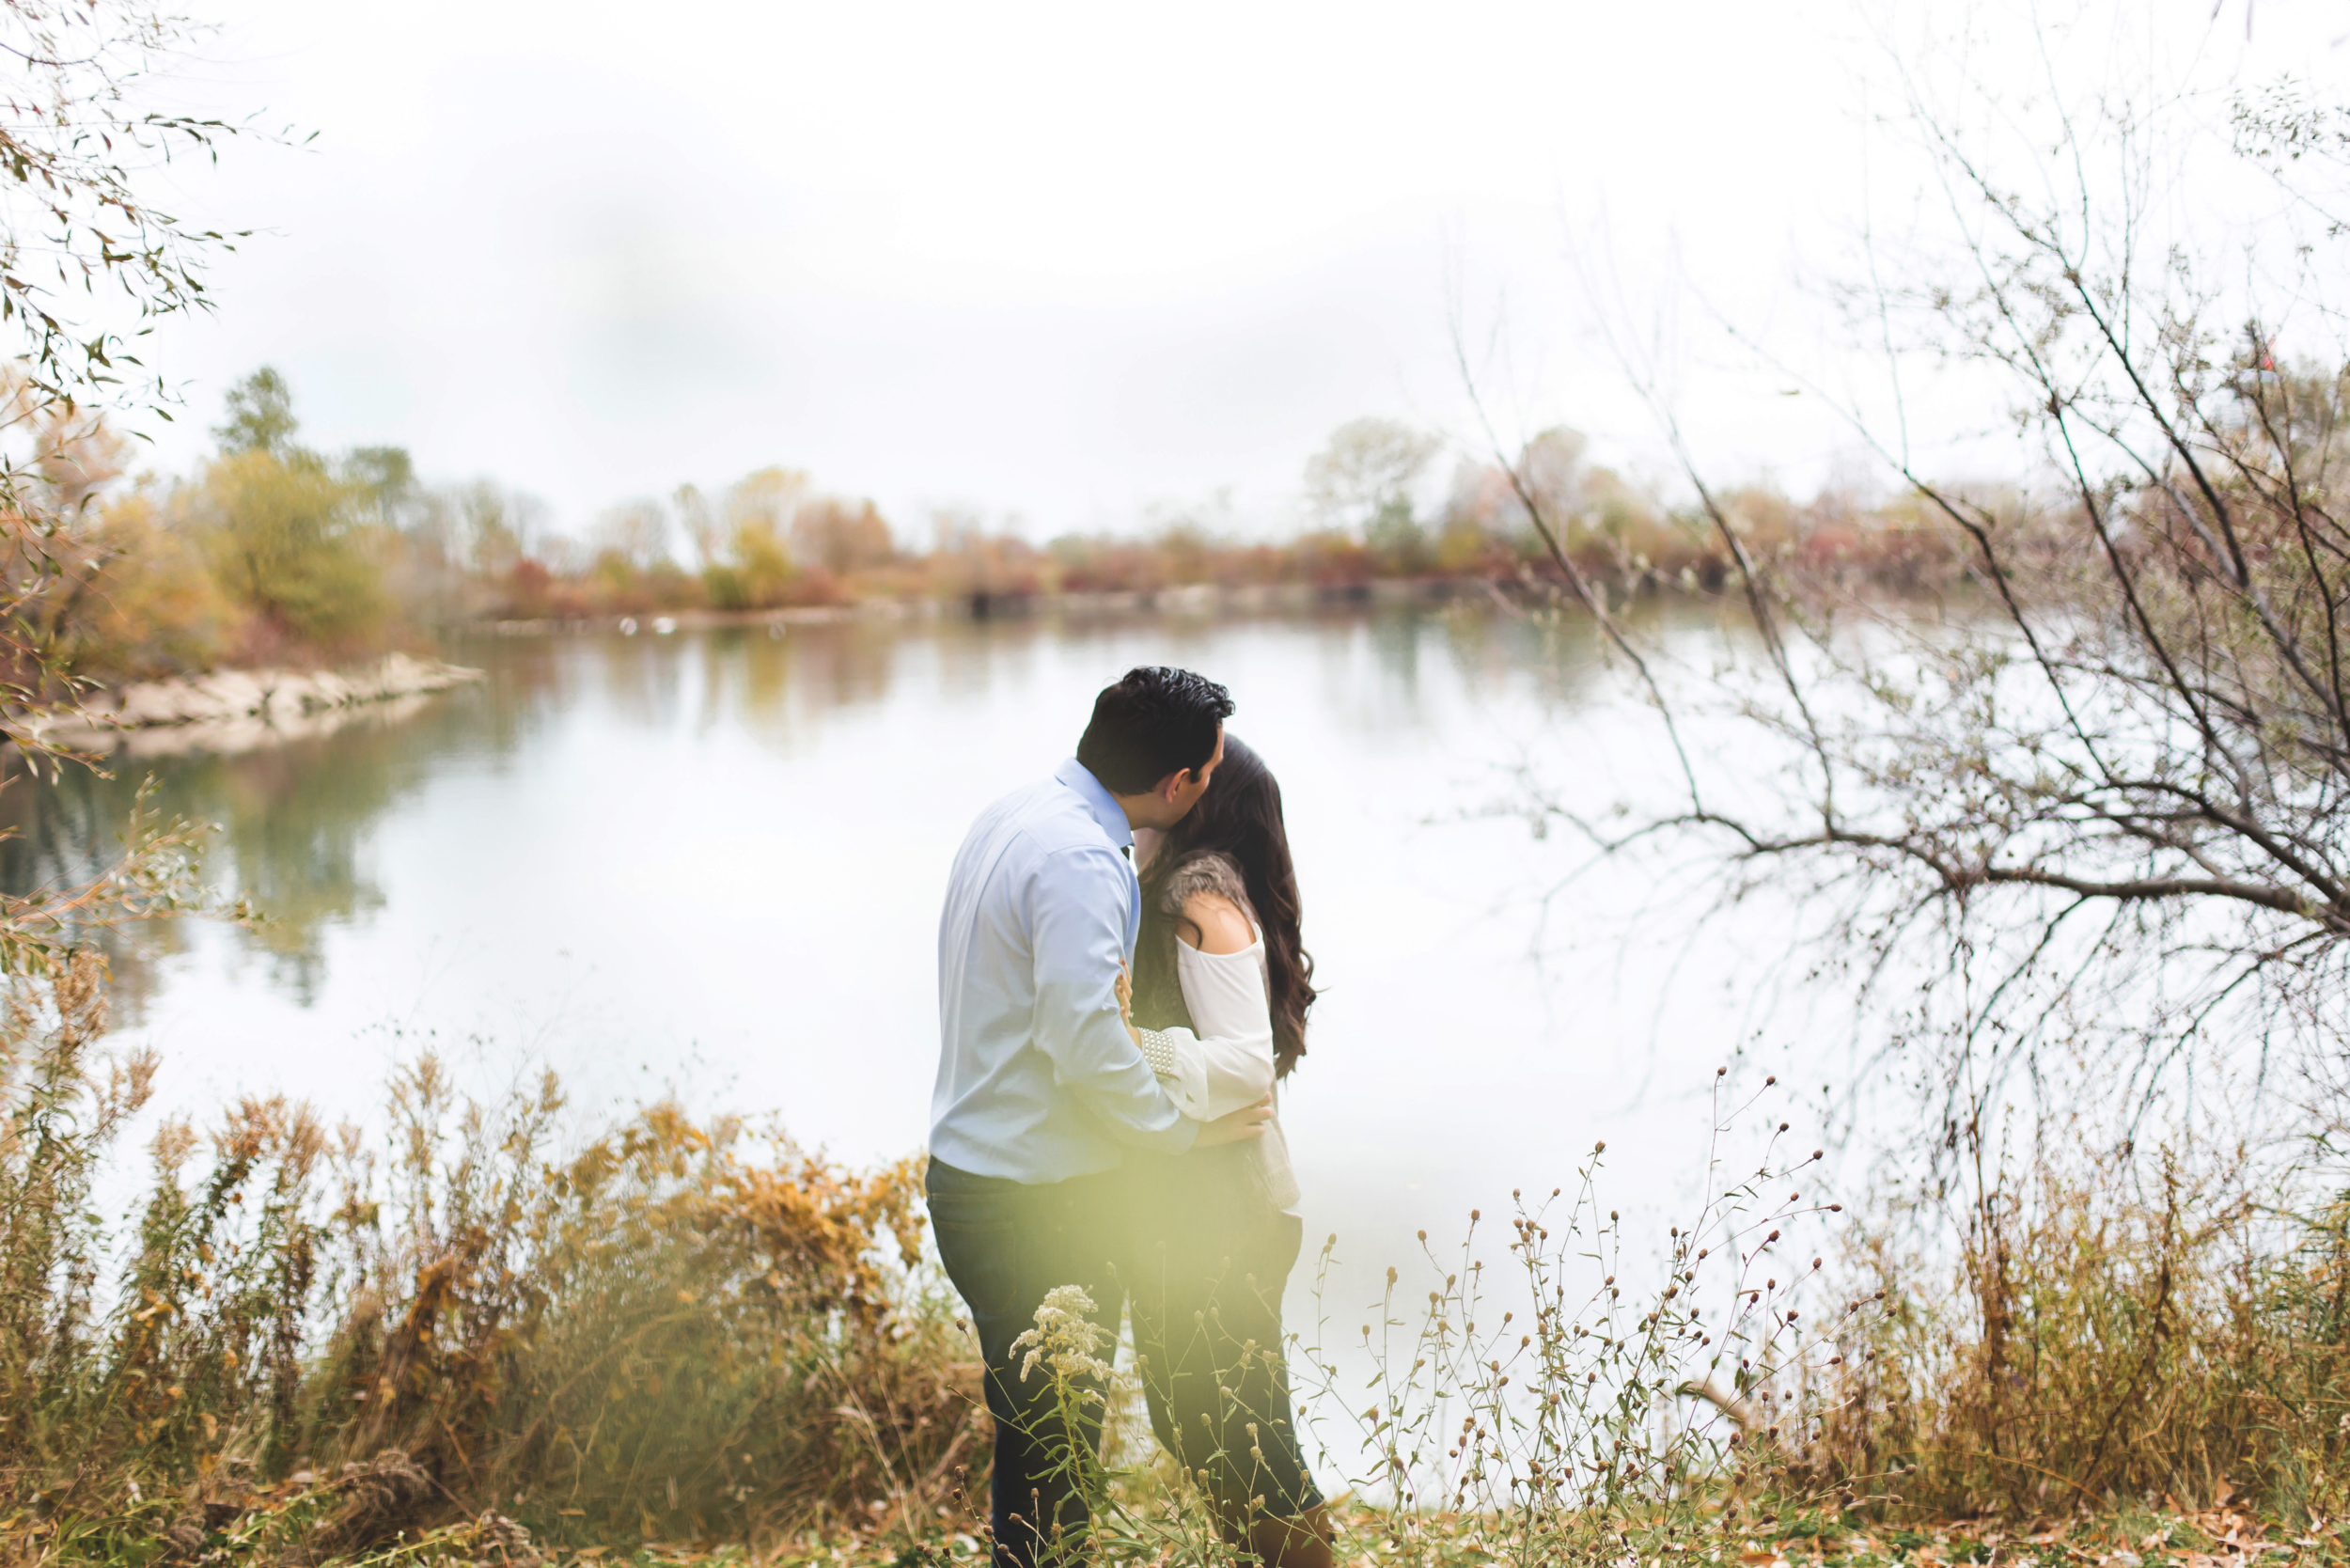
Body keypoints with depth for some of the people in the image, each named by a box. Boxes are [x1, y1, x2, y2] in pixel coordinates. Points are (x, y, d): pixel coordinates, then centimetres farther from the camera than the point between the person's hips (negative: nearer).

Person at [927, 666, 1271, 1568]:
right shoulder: (1080, 860, -22)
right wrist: (1182, 1129, -15)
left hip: (972, 1171, 10)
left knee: (1037, 1436, 20)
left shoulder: (1016, 816, 8)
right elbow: (1085, 1043, -29)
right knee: (1051, 1454, 2)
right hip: (1035, 1201, -10)